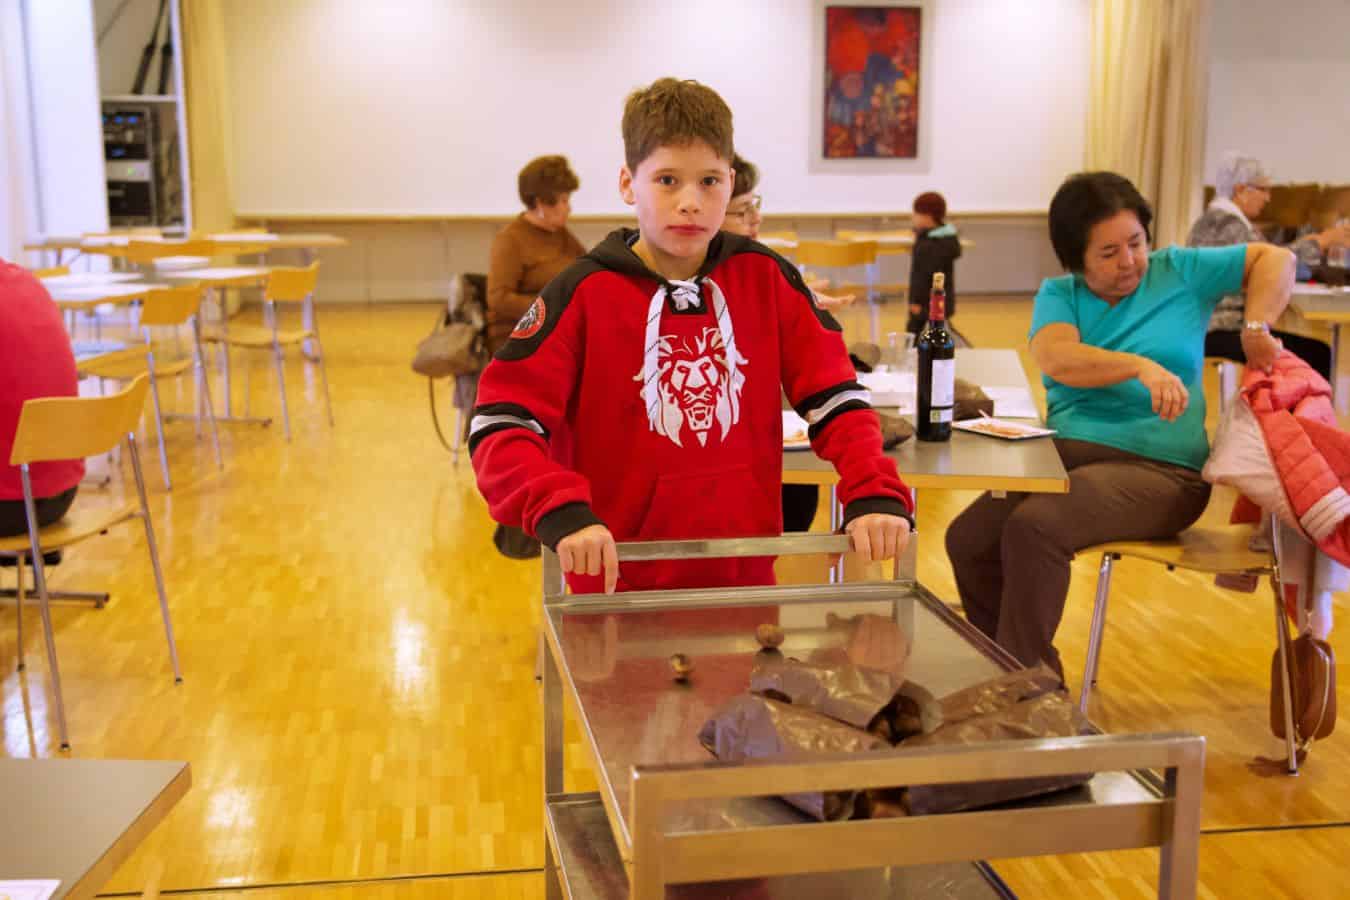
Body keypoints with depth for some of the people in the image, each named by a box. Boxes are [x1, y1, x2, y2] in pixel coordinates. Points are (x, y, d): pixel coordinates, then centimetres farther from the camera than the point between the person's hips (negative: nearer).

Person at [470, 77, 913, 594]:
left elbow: (835, 398, 1)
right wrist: (560, 512, -30)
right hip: (617, 590, -3)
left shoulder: (766, 279, -1)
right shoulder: (583, 294, -10)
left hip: (745, 583, 3)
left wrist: (875, 494, -15)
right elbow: (498, 427, -14)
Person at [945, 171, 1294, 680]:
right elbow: (1056, 359, -12)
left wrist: (1255, 328, -8)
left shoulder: (1179, 273, 8)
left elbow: (1275, 259, 9)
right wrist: (1140, 367, -27)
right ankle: (1027, 674, 1)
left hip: (1159, 469, -4)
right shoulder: (1058, 294, 10)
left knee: (1034, 528, -30)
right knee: (968, 540, -17)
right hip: (1065, 455, 4)